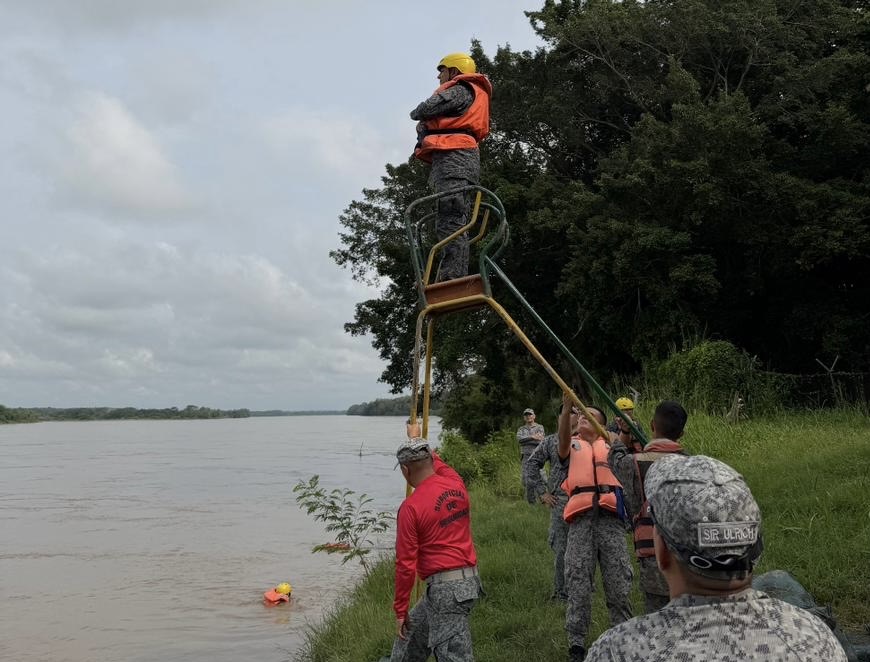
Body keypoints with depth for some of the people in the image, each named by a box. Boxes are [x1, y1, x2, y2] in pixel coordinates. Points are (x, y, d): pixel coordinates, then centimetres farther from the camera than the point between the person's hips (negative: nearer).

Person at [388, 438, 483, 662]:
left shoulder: (410, 507, -14)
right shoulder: (456, 484, 3)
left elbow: (406, 564, -11)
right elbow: (440, 465, 31)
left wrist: (400, 611, -2)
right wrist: (420, 444, 44)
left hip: (445, 588, -8)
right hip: (469, 580, 8)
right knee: (414, 629, 28)